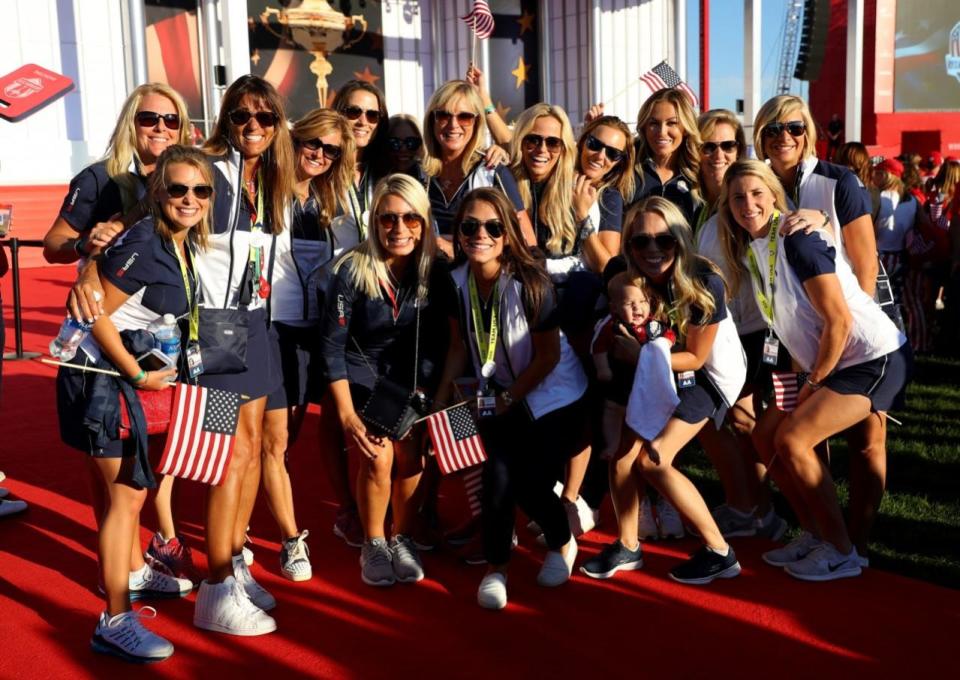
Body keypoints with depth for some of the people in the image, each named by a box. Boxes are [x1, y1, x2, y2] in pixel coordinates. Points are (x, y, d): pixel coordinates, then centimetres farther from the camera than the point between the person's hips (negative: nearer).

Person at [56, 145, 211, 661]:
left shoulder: (186, 245, 5)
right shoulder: (142, 244, -22)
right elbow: (96, 315, -23)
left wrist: (148, 375, 12)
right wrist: (139, 376, -18)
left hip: (132, 374, 9)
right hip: (101, 376, -9)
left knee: (129, 485, 24)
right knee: (125, 496, -4)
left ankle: (132, 572, 45)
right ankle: (115, 623, 5)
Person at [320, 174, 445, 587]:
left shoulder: (433, 272, -10)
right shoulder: (353, 270, -19)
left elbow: (434, 343, 0)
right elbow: (331, 345, -15)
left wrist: (420, 394, -7)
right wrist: (347, 414, -18)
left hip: (407, 378, 3)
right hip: (360, 375, -2)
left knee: (409, 455, -14)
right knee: (378, 456, -18)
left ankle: (402, 539, 9)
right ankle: (373, 545, 4)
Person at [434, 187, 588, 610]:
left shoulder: (530, 283, -25)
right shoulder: (457, 281, -11)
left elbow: (549, 356, -17)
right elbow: (459, 345, 2)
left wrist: (510, 398, -12)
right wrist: (441, 398, -4)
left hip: (553, 395, -3)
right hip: (500, 395, 4)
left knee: (531, 482, -7)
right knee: (498, 476, -13)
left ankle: (562, 544, 27)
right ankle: (496, 568, 10)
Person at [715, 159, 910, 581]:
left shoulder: (796, 240, -18)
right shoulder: (749, 252, 7)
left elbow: (839, 319, -19)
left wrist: (814, 382, -11)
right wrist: (804, 379, 4)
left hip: (874, 358, -8)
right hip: (827, 366, 9)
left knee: (792, 439, -16)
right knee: (765, 434, 4)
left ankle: (842, 552, -2)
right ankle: (814, 534, 16)